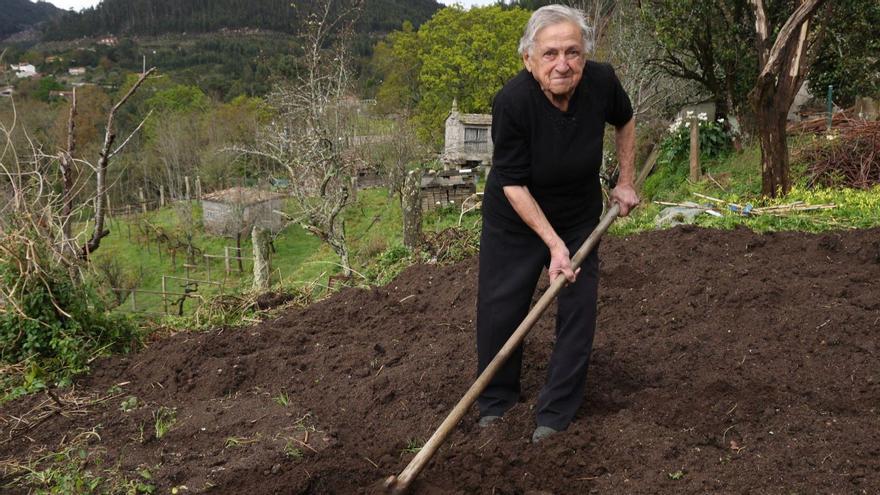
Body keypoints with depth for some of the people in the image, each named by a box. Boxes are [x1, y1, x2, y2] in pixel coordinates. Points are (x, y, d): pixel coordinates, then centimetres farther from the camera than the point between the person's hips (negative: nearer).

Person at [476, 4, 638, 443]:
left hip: (579, 217, 3)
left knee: (578, 310, 0)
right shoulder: (511, 102, -29)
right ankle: (495, 402, 24)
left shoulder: (601, 82, -19)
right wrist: (553, 243, -26)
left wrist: (625, 183, 5)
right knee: (499, 311, 2)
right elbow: (513, 184, -23)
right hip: (514, 220, -2)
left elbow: (624, 122, 5)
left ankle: (555, 414, 14)